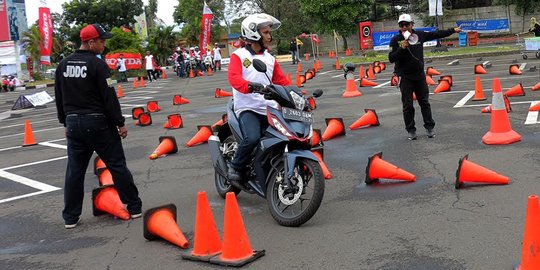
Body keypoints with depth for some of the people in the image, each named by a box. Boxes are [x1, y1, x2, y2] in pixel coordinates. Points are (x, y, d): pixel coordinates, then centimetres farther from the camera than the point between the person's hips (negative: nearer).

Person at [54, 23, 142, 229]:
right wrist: (120, 123, -8)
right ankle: (134, 207, 13)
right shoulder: (97, 64, -13)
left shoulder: (63, 65, 8)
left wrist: (66, 122, 22)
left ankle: (70, 217, 13)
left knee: (74, 170, 9)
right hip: (98, 123, -6)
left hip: (73, 122, 6)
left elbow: (59, 98, 14)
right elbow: (109, 98, -14)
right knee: (117, 165, 5)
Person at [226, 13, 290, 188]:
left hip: (269, 109, 6)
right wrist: (251, 86, -36)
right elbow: (234, 78, -16)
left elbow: (282, 82, 17)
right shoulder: (239, 55, 3)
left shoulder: (270, 59, 21)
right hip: (248, 109, -6)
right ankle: (235, 168, -7)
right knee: (252, 138, -32)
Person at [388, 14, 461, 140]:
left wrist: (453, 30, 21)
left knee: (424, 102, 9)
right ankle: (411, 130, 12)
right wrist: (401, 48, -26)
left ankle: (429, 127, 18)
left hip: (419, 75, 3)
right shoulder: (396, 40, -7)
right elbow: (391, 58, -12)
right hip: (405, 77, -3)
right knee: (408, 105, 1)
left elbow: (437, 34, 15)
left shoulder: (420, 35, 2)